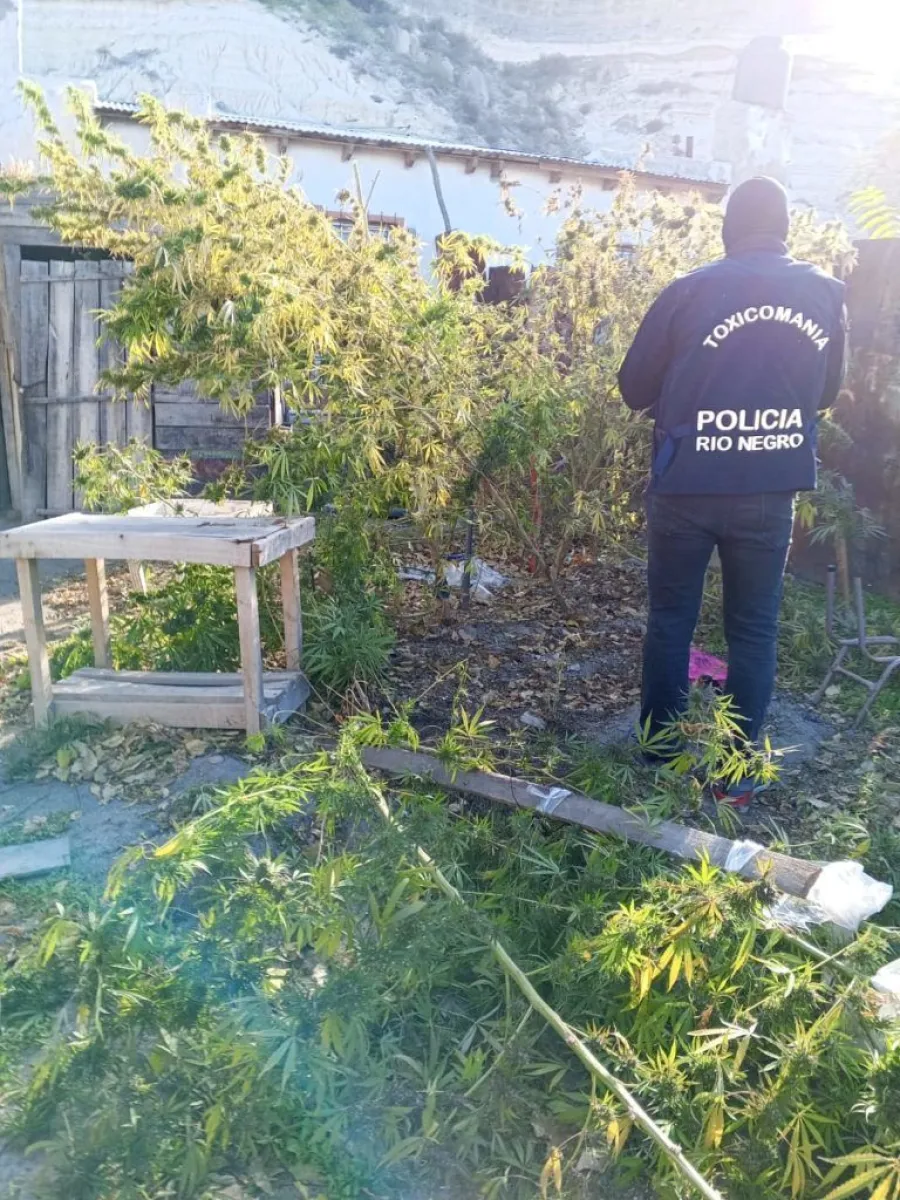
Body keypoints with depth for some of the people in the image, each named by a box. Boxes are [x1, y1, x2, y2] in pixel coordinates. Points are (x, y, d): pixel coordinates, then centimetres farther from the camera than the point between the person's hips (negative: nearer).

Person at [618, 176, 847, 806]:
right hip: (772, 490, 2)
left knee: (671, 621, 12)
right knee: (755, 630, 11)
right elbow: (827, 391, 15)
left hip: (687, 487, -1)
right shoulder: (827, 293, 3)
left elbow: (635, 388, 1)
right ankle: (738, 774, 17)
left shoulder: (690, 291, -7)